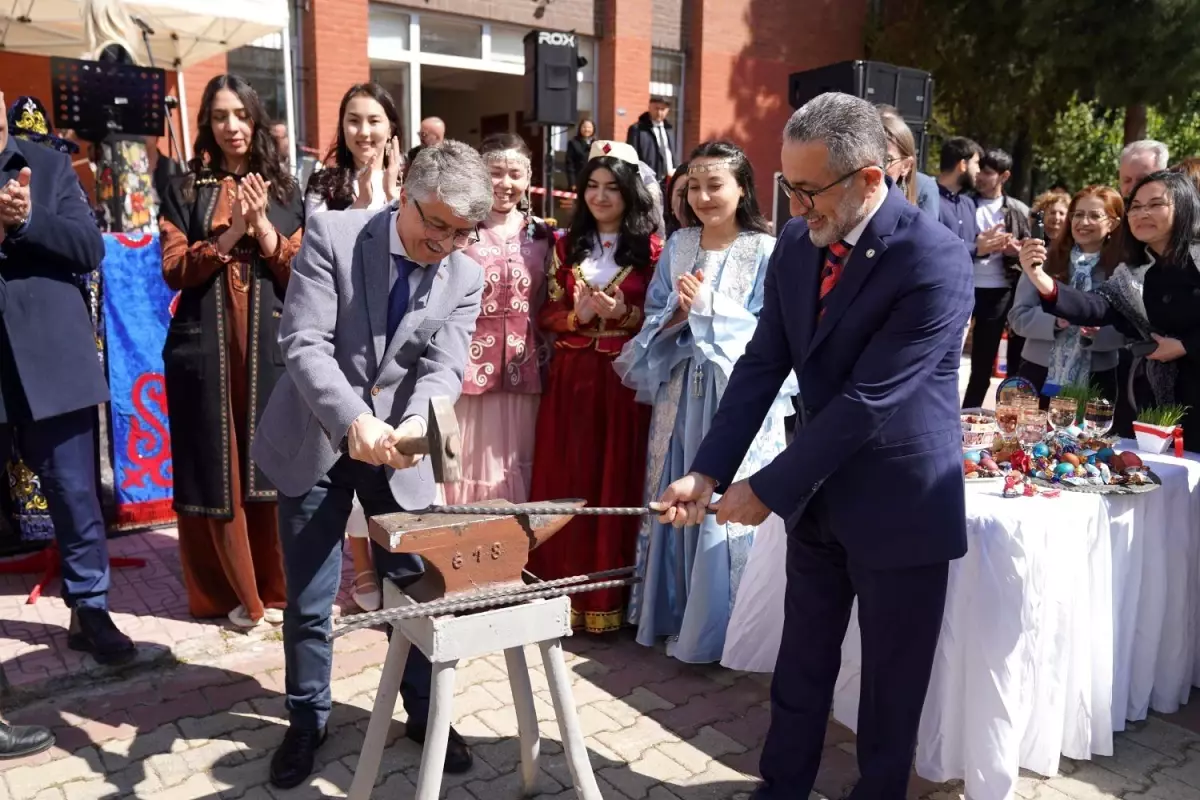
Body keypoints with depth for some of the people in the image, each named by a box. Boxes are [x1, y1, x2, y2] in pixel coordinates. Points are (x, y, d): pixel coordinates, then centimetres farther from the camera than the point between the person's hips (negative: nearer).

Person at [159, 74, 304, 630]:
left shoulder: (284, 190, 11)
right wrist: (229, 235, -13)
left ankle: (275, 588, 17)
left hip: (271, 343, 1)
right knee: (216, 469, 3)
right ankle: (231, 593, 16)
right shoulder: (186, 189, 7)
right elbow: (174, 270, -3)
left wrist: (263, 227, -11)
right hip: (206, 345, 0)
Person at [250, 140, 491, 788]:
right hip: (314, 441, -1)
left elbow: (444, 366, -13)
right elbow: (303, 343, -20)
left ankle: (425, 714, 32)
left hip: (398, 447, 2)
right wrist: (353, 420, -36)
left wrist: (416, 423, -35)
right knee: (309, 600, 10)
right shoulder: (331, 235, -13)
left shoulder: (466, 277, -4)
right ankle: (307, 721, 33)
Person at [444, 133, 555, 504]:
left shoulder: (542, 235, 9)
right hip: (467, 367, -3)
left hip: (521, 371, 3)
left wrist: (544, 356, 11)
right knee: (464, 466, 3)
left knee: (514, 470, 11)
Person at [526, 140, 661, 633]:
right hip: (571, 378, 3)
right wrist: (577, 315, -11)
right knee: (565, 485, 4)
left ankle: (610, 600, 12)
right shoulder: (567, 246, 11)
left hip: (624, 381, -3)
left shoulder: (650, 249, 1)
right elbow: (546, 315, 8)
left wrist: (624, 313, -15)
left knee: (617, 484, 1)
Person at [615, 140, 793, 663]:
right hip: (681, 393, 4)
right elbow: (653, 321, 8)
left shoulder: (766, 252, -5)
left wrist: (707, 308, -16)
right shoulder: (677, 247, 8)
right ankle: (673, 613, 28)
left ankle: (716, 626, 19)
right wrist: (679, 314, -12)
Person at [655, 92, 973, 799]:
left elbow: (867, 400, -24)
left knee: (891, 685, 13)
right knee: (800, 667, 19)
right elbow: (763, 365, -1)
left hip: (899, 504, -5)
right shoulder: (797, 243, -1)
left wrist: (767, 489, -19)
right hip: (818, 496, 6)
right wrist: (708, 472, -10)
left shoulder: (936, 260, -22)